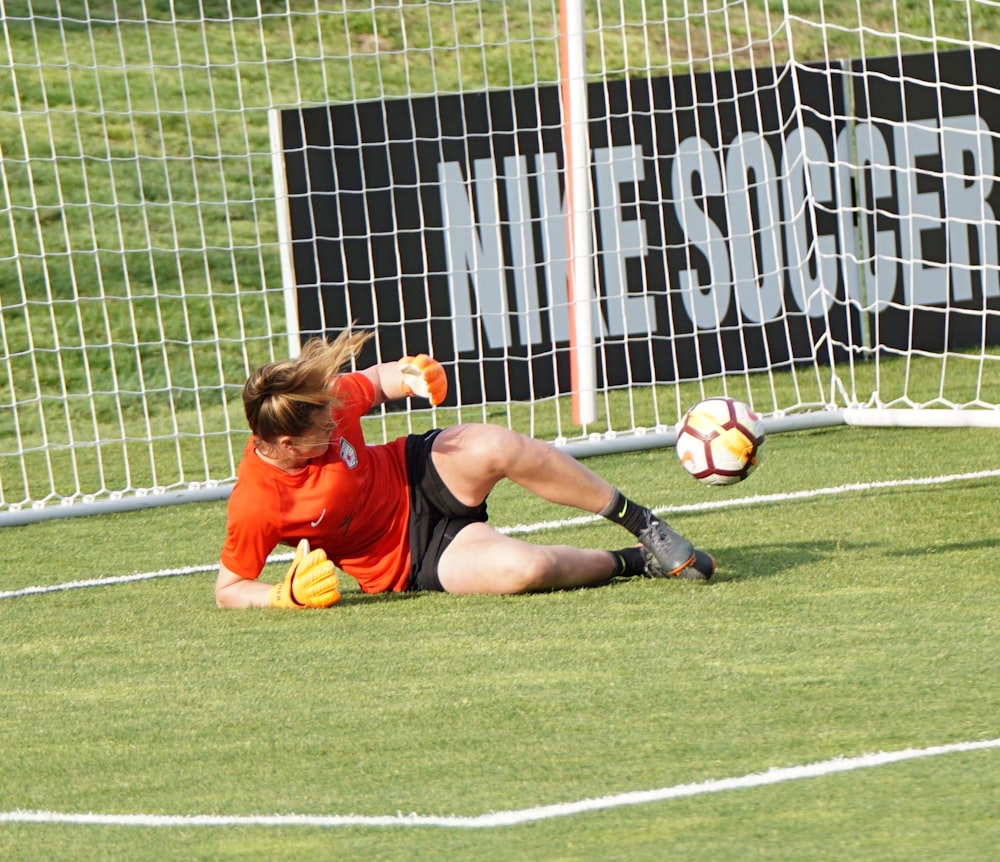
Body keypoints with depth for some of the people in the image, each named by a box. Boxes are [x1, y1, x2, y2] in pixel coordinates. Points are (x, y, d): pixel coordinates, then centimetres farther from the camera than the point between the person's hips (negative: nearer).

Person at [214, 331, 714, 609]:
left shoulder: (328, 399, -16)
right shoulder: (256, 506, -28)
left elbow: (377, 381, 7)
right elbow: (228, 590, -15)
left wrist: (410, 377, -16)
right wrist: (287, 595, -34)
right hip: (407, 560, -4)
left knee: (495, 449, -30)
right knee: (522, 569, -33)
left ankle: (642, 524, -9)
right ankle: (634, 562, 0)